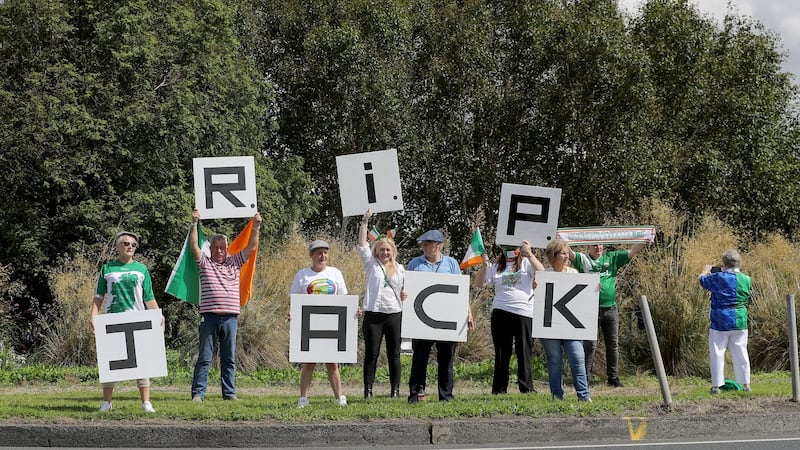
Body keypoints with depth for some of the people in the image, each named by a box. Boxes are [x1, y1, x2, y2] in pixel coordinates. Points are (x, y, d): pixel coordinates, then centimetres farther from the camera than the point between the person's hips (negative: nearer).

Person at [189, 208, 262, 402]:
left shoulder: (234, 263, 15)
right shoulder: (205, 264, 8)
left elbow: (251, 247, 12)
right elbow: (194, 246, -3)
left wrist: (256, 227, 2)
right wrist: (194, 224, -9)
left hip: (230, 317, 3)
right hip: (209, 316, -2)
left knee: (229, 359, 7)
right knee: (204, 358, -1)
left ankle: (229, 393, 11)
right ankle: (198, 393, -2)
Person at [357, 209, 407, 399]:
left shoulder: (399, 269, 14)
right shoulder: (372, 264, 7)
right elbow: (362, 245, -2)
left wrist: (404, 295, 0)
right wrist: (365, 221, -6)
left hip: (394, 314, 2)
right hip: (374, 314, -2)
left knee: (394, 354, 4)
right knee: (371, 354, -1)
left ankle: (395, 389, 8)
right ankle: (368, 390, 0)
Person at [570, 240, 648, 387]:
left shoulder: (612, 258, 13)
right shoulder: (583, 259, 4)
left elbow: (631, 252, 9)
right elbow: (570, 254, -11)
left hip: (610, 308, 4)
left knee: (613, 344, 7)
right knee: (590, 344, -3)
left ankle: (613, 377, 15)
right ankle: (586, 377, 3)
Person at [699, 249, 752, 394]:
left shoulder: (718, 278, -12)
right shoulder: (746, 280, 0)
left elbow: (702, 280, 5)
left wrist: (706, 271, 30)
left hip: (720, 322, -4)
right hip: (740, 322, 4)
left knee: (717, 352, 3)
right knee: (740, 352, 12)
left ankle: (716, 385, 3)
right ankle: (746, 383, 15)